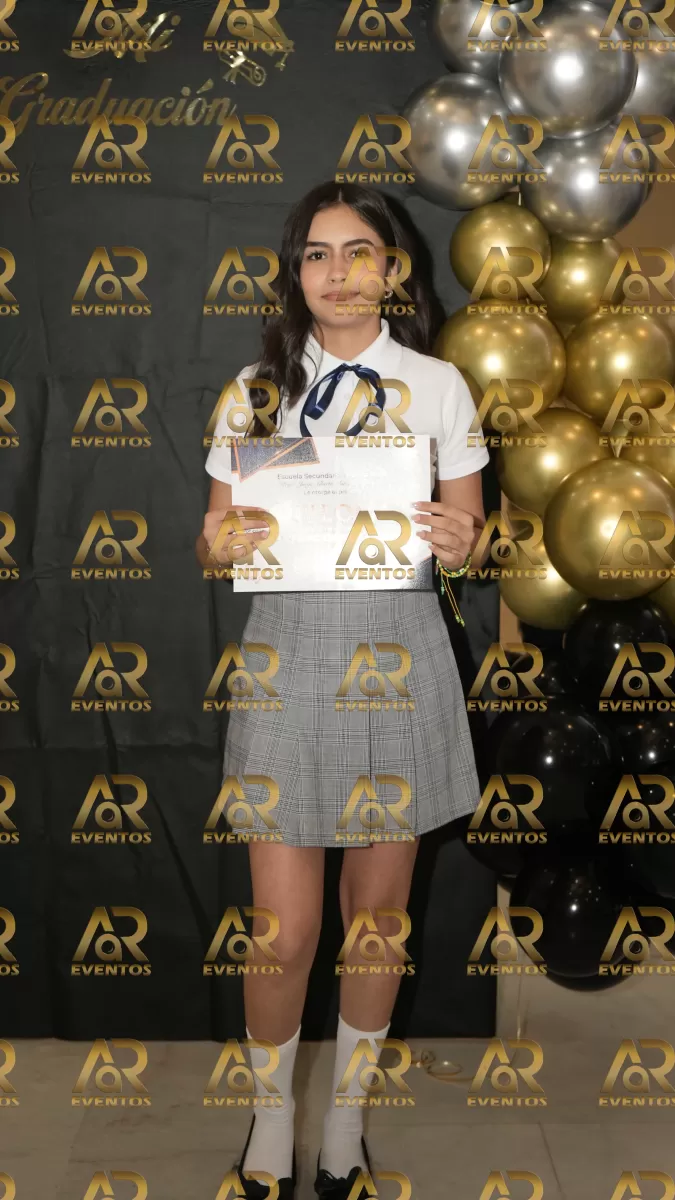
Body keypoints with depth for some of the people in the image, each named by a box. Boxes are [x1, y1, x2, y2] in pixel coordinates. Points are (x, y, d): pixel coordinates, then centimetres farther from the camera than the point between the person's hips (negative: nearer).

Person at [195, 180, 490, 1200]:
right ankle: (272, 1117, 27)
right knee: (285, 930, 0)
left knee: (378, 911, 12)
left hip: (397, 655, 1)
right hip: (289, 651, 0)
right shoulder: (257, 387, 4)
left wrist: (460, 543, -16)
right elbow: (213, 538, 7)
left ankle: (347, 1115, 34)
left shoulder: (439, 386, 3)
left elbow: (468, 533, 7)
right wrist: (223, 546, -16)